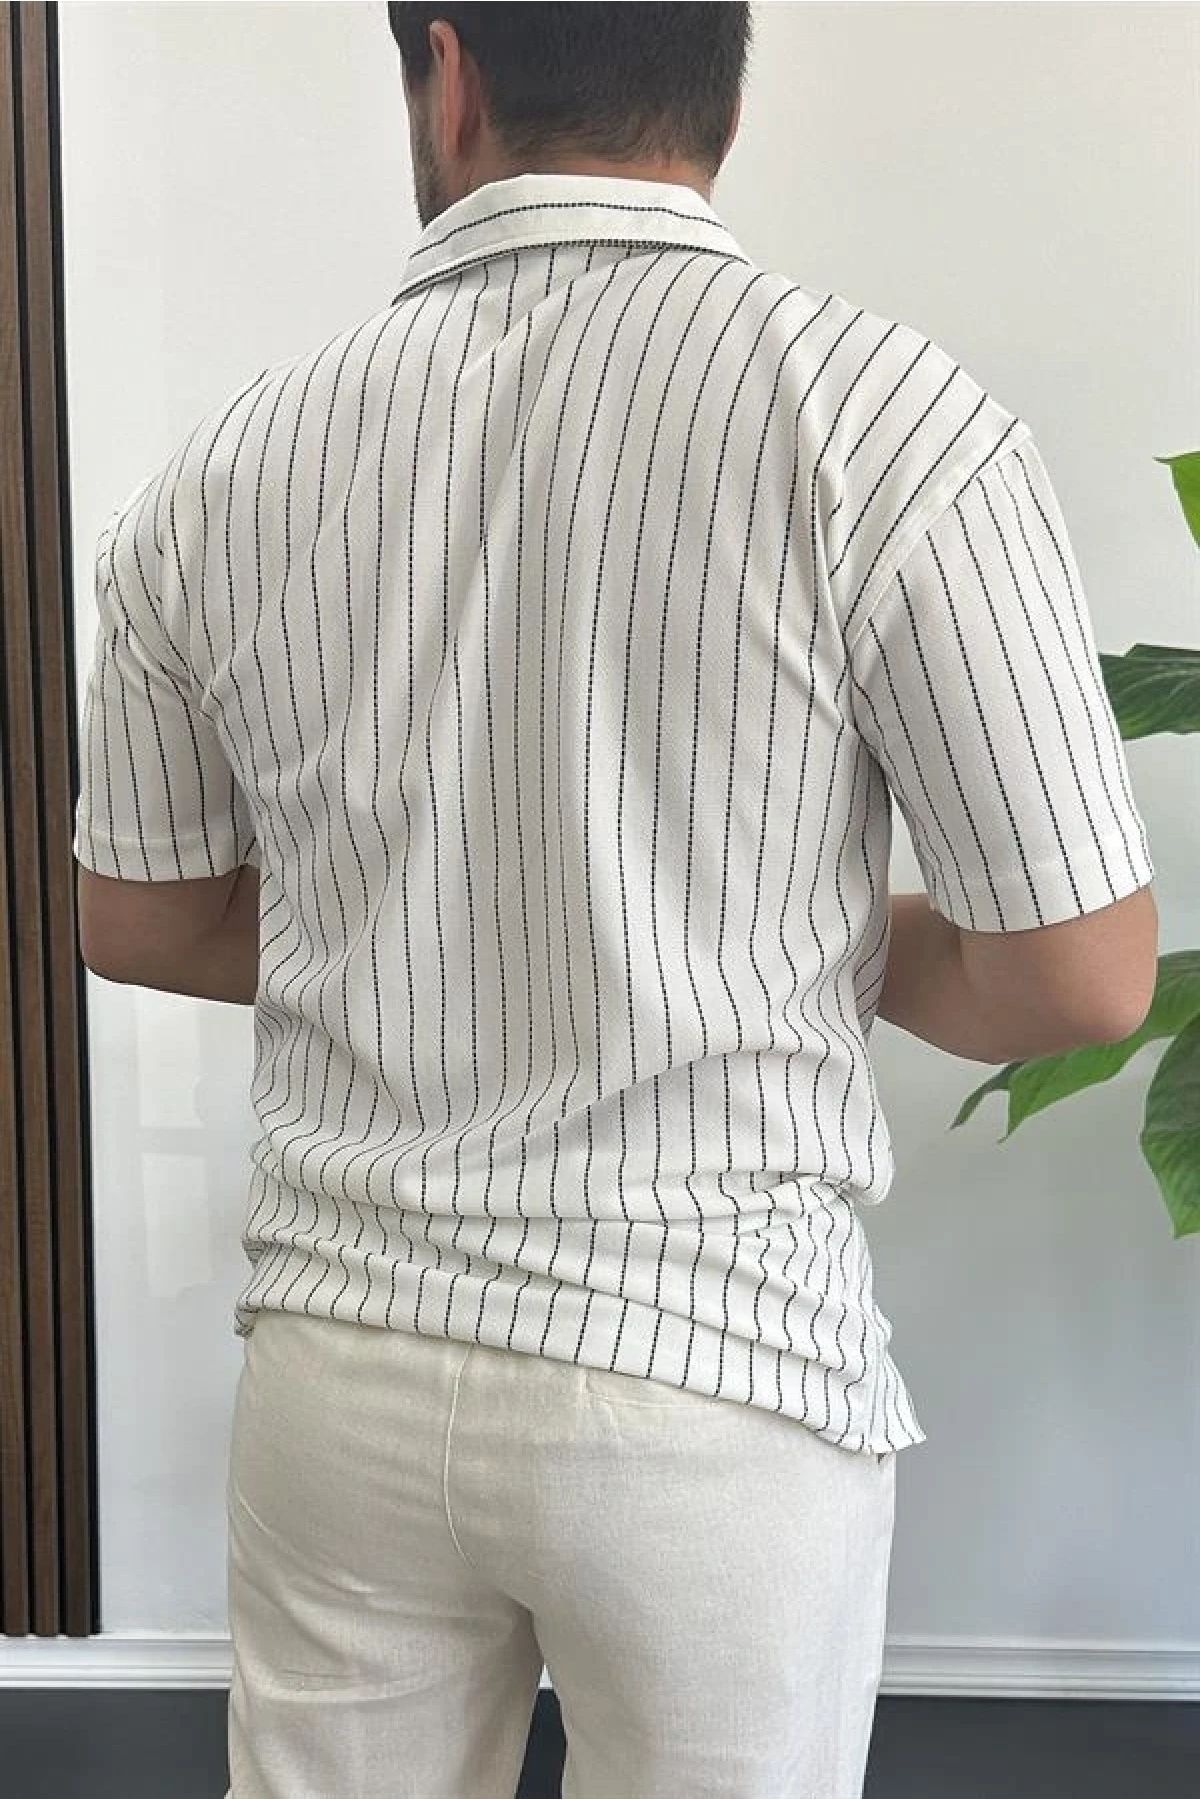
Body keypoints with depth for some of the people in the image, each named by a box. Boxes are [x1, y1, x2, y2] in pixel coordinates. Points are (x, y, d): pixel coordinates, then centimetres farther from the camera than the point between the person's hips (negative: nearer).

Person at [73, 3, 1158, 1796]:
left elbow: (135, 921, 10)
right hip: (719, 1380, -3)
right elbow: (1082, 976, -11)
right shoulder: (887, 419, -14)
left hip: (339, 1362, 3)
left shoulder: (229, 468, -3)